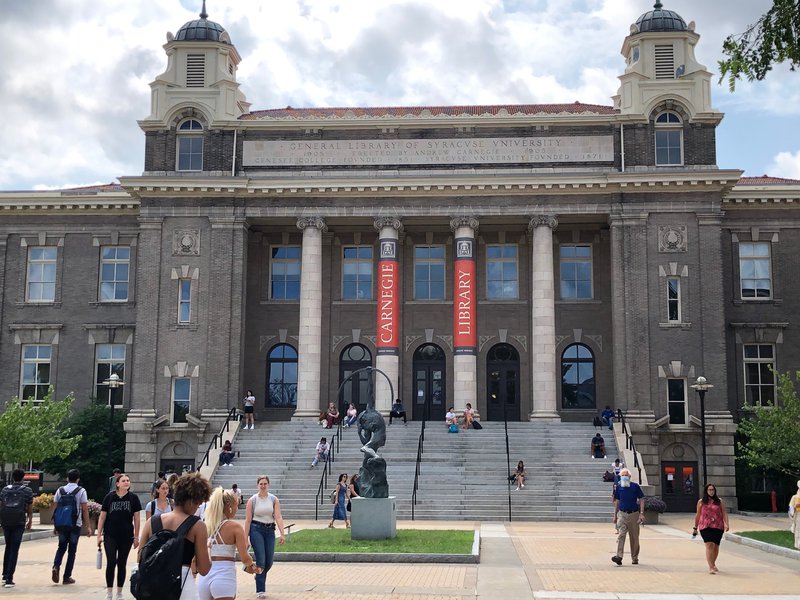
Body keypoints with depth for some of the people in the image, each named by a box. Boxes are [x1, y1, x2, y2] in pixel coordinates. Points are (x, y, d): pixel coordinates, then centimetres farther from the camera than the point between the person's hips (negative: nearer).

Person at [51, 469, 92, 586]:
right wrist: (88, 526, -2)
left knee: (61, 547, 17)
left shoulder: (60, 490, 5)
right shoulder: (81, 491, -4)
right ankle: (67, 577, 7)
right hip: (75, 525, -3)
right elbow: (85, 509, -7)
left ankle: (56, 566, -8)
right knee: (72, 550, 5)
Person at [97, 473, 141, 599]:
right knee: (111, 563, -7)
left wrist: (136, 537, 1)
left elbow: (136, 518, 3)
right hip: (110, 536, -1)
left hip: (126, 537, 1)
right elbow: (102, 517, 3)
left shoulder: (133, 498, 0)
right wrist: (99, 535, 0)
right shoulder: (109, 497, -1)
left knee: (122, 564, 9)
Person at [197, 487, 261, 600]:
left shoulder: (204, 526, 7)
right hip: (224, 577, -5)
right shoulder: (235, 527, -6)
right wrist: (253, 566, 13)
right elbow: (245, 558, -8)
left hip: (204, 577, 5)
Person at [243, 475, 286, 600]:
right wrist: (245, 538, -4)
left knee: (269, 562, 4)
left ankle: (259, 576, 37)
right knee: (261, 560, -10)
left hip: (270, 531, 3)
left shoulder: (274, 499, 3)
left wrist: (282, 534, -17)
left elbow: (278, 517, -6)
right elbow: (248, 520, 0)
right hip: (256, 530, -3)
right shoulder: (252, 500, 0)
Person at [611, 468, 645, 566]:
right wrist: (615, 515, 11)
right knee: (621, 536, -13)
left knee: (634, 538, 8)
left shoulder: (635, 486, -2)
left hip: (634, 515, -1)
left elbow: (641, 500, -2)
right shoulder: (618, 487, 5)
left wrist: (641, 513, -11)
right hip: (622, 514, 1)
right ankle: (619, 556, -21)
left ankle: (635, 558, 21)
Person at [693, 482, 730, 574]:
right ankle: (710, 568, -15)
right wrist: (695, 527, 16)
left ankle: (713, 564, 34)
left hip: (718, 527, 2)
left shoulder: (719, 501, 9)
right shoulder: (701, 502, 7)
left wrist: (726, 524, -8)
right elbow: (697, 515, 13)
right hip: (705, 527, -2)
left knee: (716, 546, 10)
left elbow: (724, 513, 6)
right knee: (710, 545, -15)